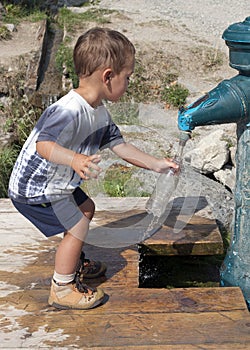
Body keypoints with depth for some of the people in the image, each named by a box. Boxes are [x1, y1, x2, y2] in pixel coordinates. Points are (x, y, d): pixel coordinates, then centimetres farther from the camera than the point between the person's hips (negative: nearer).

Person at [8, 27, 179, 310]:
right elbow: (43, 145, -44)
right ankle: (62, 289, 8)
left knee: (86, 208, 22)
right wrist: (75, 160, -61)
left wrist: (156, 164, 7)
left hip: (56, 183, 10)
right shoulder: (69, 110, -33)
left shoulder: (100, 113, -1)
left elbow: (120, 146, 6)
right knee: (77, 226, -10)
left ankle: (74, 264, 42)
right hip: (33, 189, -10)